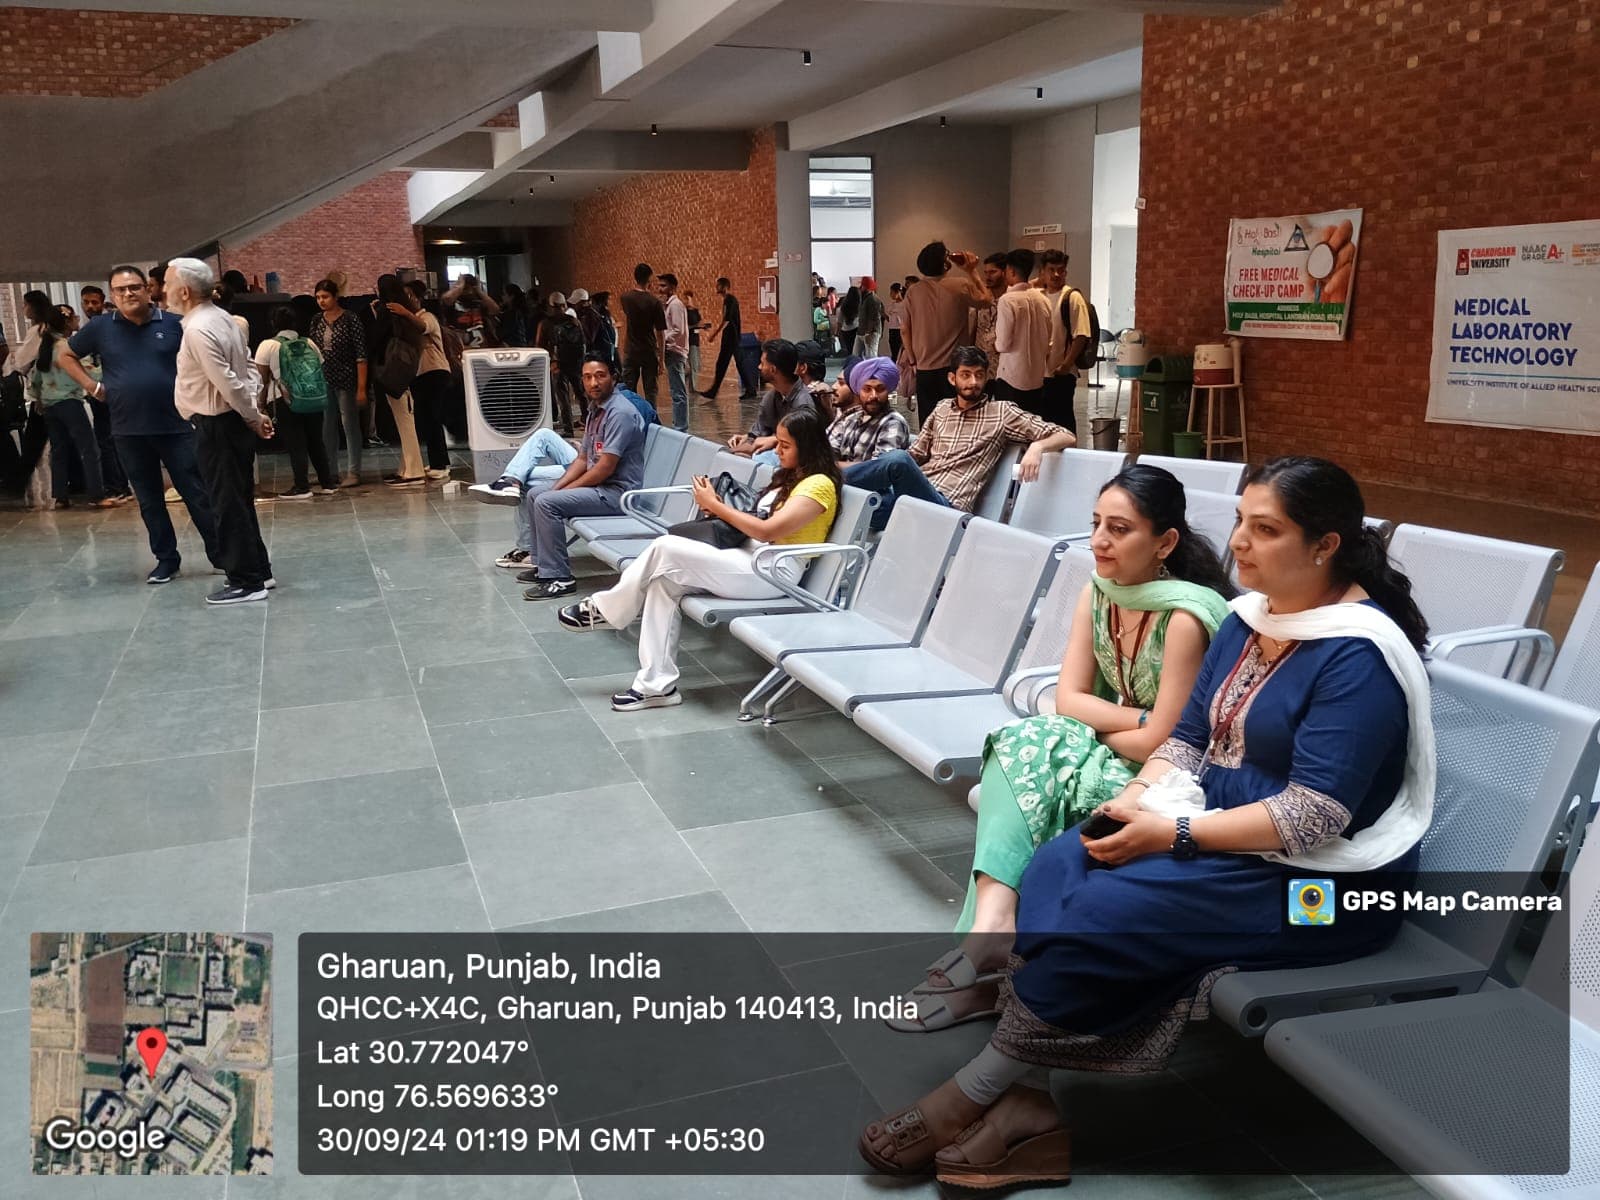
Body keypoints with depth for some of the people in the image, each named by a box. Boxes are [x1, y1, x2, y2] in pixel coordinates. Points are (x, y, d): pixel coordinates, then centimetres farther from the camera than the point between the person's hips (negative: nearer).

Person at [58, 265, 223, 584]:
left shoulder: (173, 324, -2)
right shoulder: (101, 327, 3)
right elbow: (65, 354, 17)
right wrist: (91, 385, 5)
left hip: (176, 426, -2)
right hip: (129, 431, 2)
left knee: (197, 494, 1)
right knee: (149, 500, 10)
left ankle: (221, 554, 12)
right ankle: (166, 559, 21)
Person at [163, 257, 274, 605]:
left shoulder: (197, 330, -20)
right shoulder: (221, 317, 10)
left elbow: (228, 382, -24)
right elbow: (246, 367, 14)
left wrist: (252, 417, -11)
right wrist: (254, 414, 9)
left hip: (216, 426, -9)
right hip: (232, 422, 9)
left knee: (228, 503, -3)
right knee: (239, 501, 16)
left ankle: (246, 582, 3)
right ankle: (257, 571, 25)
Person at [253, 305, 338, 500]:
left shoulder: (268, 345, -2)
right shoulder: (309, 343, 11)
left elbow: (263, 378, -4)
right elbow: (321, 370, 12)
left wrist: (262, 400, 8)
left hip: (286, 401, -4)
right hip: (315, 399, 4)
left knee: (295, 444, -1)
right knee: (316, 441, 13)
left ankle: (302, 487, -2)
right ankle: (327, 482, 17)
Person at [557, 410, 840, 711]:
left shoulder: (818, 485, -10)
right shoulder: (789, 477, 22)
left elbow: (766, 531, -18)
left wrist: (714, 505, -10)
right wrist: (719, 509, 0)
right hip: (749, 557, 9)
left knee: (666, 549, -20)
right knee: (664, 580, -13)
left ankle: (604, 610, 1)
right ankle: (658, 685, -13)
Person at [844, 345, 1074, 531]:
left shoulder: (1002, 412, 11)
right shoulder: (941, 410, 25)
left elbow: (1068, 438, 9)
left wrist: (1037, 446, -14)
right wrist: (882, 465, 5)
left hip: (945, 504, -4)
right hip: (915, 495, 4)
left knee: (899, 459, -34)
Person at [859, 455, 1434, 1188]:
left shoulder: (1357, 655, -20)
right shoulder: (1249, 618, 6)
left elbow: (1313, 819, -25)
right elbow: (1189, 737, 10)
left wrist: (1172, 833, -22)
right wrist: (1138, 799, -9)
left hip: (1319, 883, -8)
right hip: (1225, 836, 8)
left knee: (1101, 915, -22)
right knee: (1056, 868, -13)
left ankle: (974, 1093, -3)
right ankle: (1033, 1098, -15)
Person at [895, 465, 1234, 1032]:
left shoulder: (1185, 617, -22)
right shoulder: (1098, 594, 0)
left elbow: (1162, 742, -21)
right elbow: (1067, 698, -2)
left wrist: (1095, 725, -6)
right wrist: (1139, 720, -16)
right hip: (1114, 759, 7)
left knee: (1030, 751, -24)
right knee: (1020, 742, -21)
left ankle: (991, 930, -20)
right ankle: (993, 928, -31)